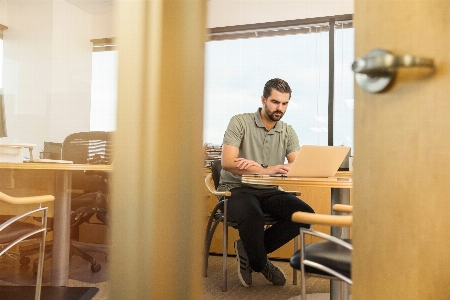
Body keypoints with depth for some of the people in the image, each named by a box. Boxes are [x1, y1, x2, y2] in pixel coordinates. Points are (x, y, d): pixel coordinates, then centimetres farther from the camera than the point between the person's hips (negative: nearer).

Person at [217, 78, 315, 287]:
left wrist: (259, 167, -23)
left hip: (269, 191, 5)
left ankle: (248, 250, -4)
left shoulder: (288, 132, 8)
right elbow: (227, 162, -16)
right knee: (253, 218, -36)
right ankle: (261, 264, -2)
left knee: (305, 214, -19)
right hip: (237, 189, -4)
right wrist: (267, 170, -28)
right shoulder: (240, 122, -5)